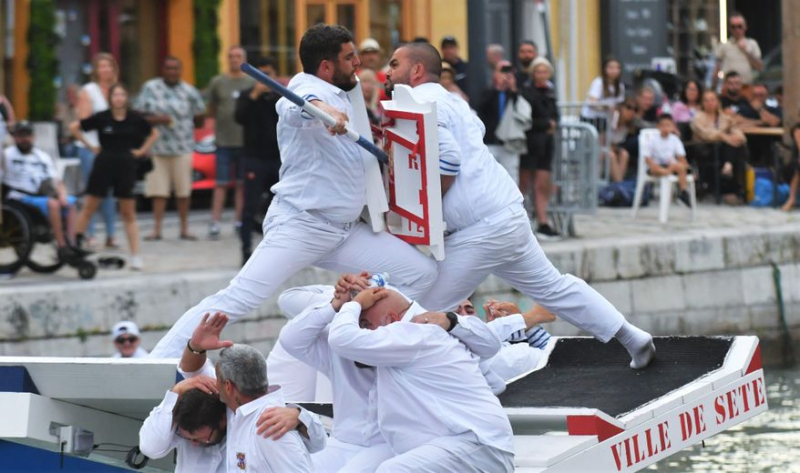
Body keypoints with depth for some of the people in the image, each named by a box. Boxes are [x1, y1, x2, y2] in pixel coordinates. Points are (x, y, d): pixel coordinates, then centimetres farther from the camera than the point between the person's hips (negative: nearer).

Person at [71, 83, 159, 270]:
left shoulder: (135, 119, -1)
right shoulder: (102, 118, -6)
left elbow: (154, 133, 15)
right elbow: (75, 127, 3)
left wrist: (142, 150, 5)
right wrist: (90, 146, 1)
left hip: (126, 166, 1)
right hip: (104, 164, -1)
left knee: (128, 213, 4)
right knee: (89, 207, 2)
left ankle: (135, 256, 4)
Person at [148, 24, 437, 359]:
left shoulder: (342, 99, 20)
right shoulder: (308, 87, -6)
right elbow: (296, 108, -34)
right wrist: (319, 108, -55)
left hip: (345, 230, 9)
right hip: (300, 223, -9)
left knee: (421, 272, 0)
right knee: (236, 302, -20)